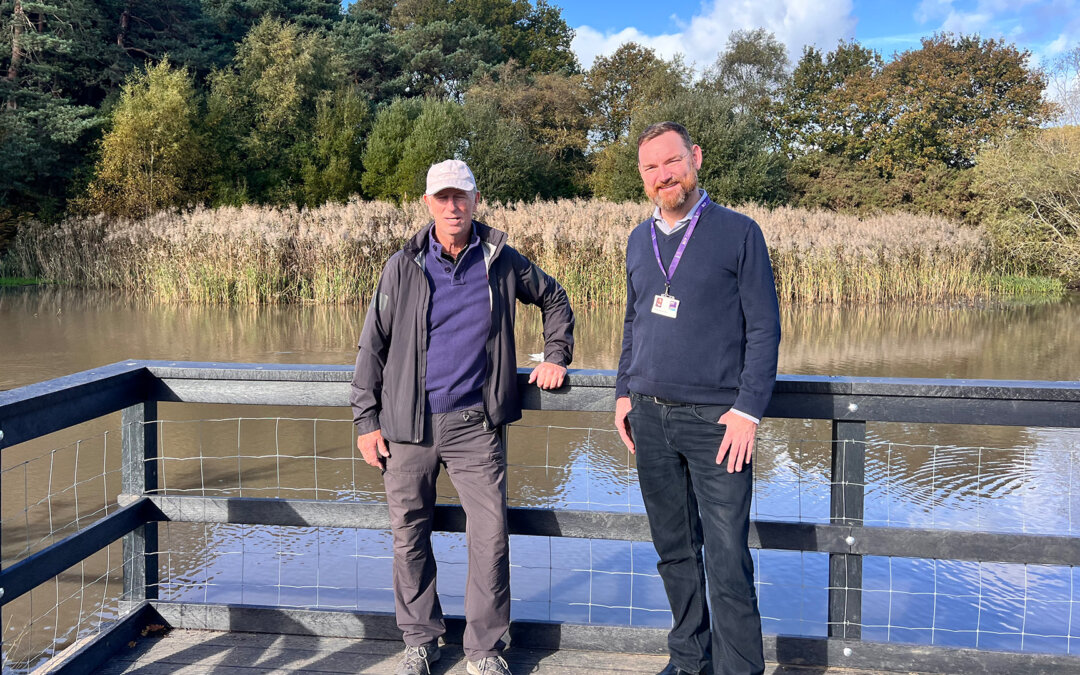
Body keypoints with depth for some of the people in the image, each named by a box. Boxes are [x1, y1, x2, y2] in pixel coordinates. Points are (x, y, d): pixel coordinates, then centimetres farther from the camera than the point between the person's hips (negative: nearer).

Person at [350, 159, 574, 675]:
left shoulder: (502, 262, 3)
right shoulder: (403, 267, 1)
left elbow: (555, 300, 21)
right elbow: (373, 346, 4)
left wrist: (556, 358, 11)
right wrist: (366, 421, 1)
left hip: (475, 424, 0)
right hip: (408, 425, 0)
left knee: (491, 536, -3)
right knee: (409, 536, 7)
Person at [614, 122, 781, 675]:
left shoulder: (738, 233, -4)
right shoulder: (639, 241, 12)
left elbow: (764, 328, -5)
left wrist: (748, 410, -12)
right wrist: (624, 392, 14)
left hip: (716, 420, -5)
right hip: (650, 418, 5)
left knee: (727, 561, -5)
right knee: (674, 551, 13)